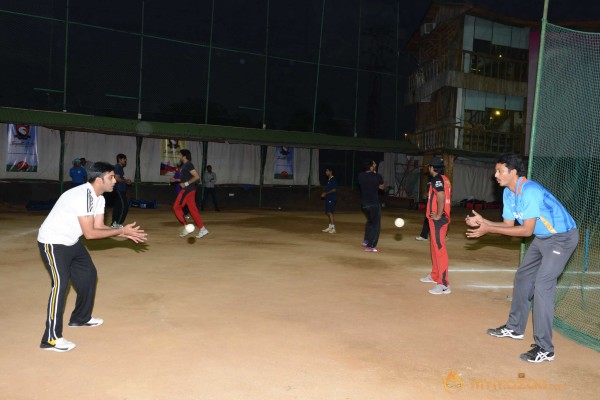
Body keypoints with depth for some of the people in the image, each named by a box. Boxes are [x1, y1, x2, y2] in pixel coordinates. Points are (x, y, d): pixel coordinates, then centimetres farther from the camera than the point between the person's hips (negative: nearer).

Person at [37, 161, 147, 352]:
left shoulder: (99, 198, 1)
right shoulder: (82, 196, -30)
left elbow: (99, 226, -1)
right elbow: (90, 233, -30)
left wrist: (126, 233, -13)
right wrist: (121, 231, -25)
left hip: (71, 241, 10)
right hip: (52, 242, -10)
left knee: (88, 275, 14)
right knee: (61, 283, -17)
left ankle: (80, 317, 32)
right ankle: (51, 338, -12)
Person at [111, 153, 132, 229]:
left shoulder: (119, 167, 18)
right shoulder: (118, 167, -12)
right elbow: (117, 178, -22)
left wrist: (126, 181, 12)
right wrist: (126, 181, -10)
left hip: (120, 190, 10)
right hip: (119, 190, -10)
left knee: (117, 206, 11)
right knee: (124, 206, -11)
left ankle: (114, 223, 15)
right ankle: (118, 223, -10)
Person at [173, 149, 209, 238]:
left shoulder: (188, 165, -13)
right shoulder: (184, 165, 17)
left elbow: (197, 177, -20)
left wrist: (186, 184, -20)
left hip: (187, 190, -9)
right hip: (189, 190, 9)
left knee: (176, 207, -1)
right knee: (193, 209, 6)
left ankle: (186, 227, 0)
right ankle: (202, 229, 4)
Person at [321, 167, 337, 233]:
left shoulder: (333, 179, -11)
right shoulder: (329, 180, 16)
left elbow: (334, 189, -18)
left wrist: (326, 193, -15)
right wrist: (324, 193, 7)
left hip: (332, 198, -9)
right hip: (328, 198, 9)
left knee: (330, 212, -11)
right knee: (328, 213, 11)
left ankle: (333, 228, -10)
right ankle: (330, 227, 18)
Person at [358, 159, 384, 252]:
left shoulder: (360, 176, -3)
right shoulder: (377, 176, -12)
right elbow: (382, 187, 5)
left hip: (364, 204, 5)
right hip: (374, 204, -5)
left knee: (370, 222, 28)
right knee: (375, 225, 4)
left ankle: (366, 240, 30)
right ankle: (370, 246, 1)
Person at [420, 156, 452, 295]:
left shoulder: (437, 180, -14)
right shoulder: (445, 179, 15)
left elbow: (441, 197, -26)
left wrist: (438, 215, -20)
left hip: (438, 219, -11)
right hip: (442, 217, 11)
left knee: (440, 248, -12)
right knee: (434, 246, 22)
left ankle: (444, 285, -14)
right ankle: (434, 276, 37)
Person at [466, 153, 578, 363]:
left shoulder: (530, 192, -30)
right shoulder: (508, 193, -2)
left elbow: (526, 230, -30)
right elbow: (508, 224, 1)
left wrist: (489, 229, -30)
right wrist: (482, 221, -13)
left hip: (563, 237, -10)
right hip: (542, 237, 10)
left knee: (542, 286, -15)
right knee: (523, 277, 15)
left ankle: (545, 349, -6)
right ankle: (515, 328, 31)